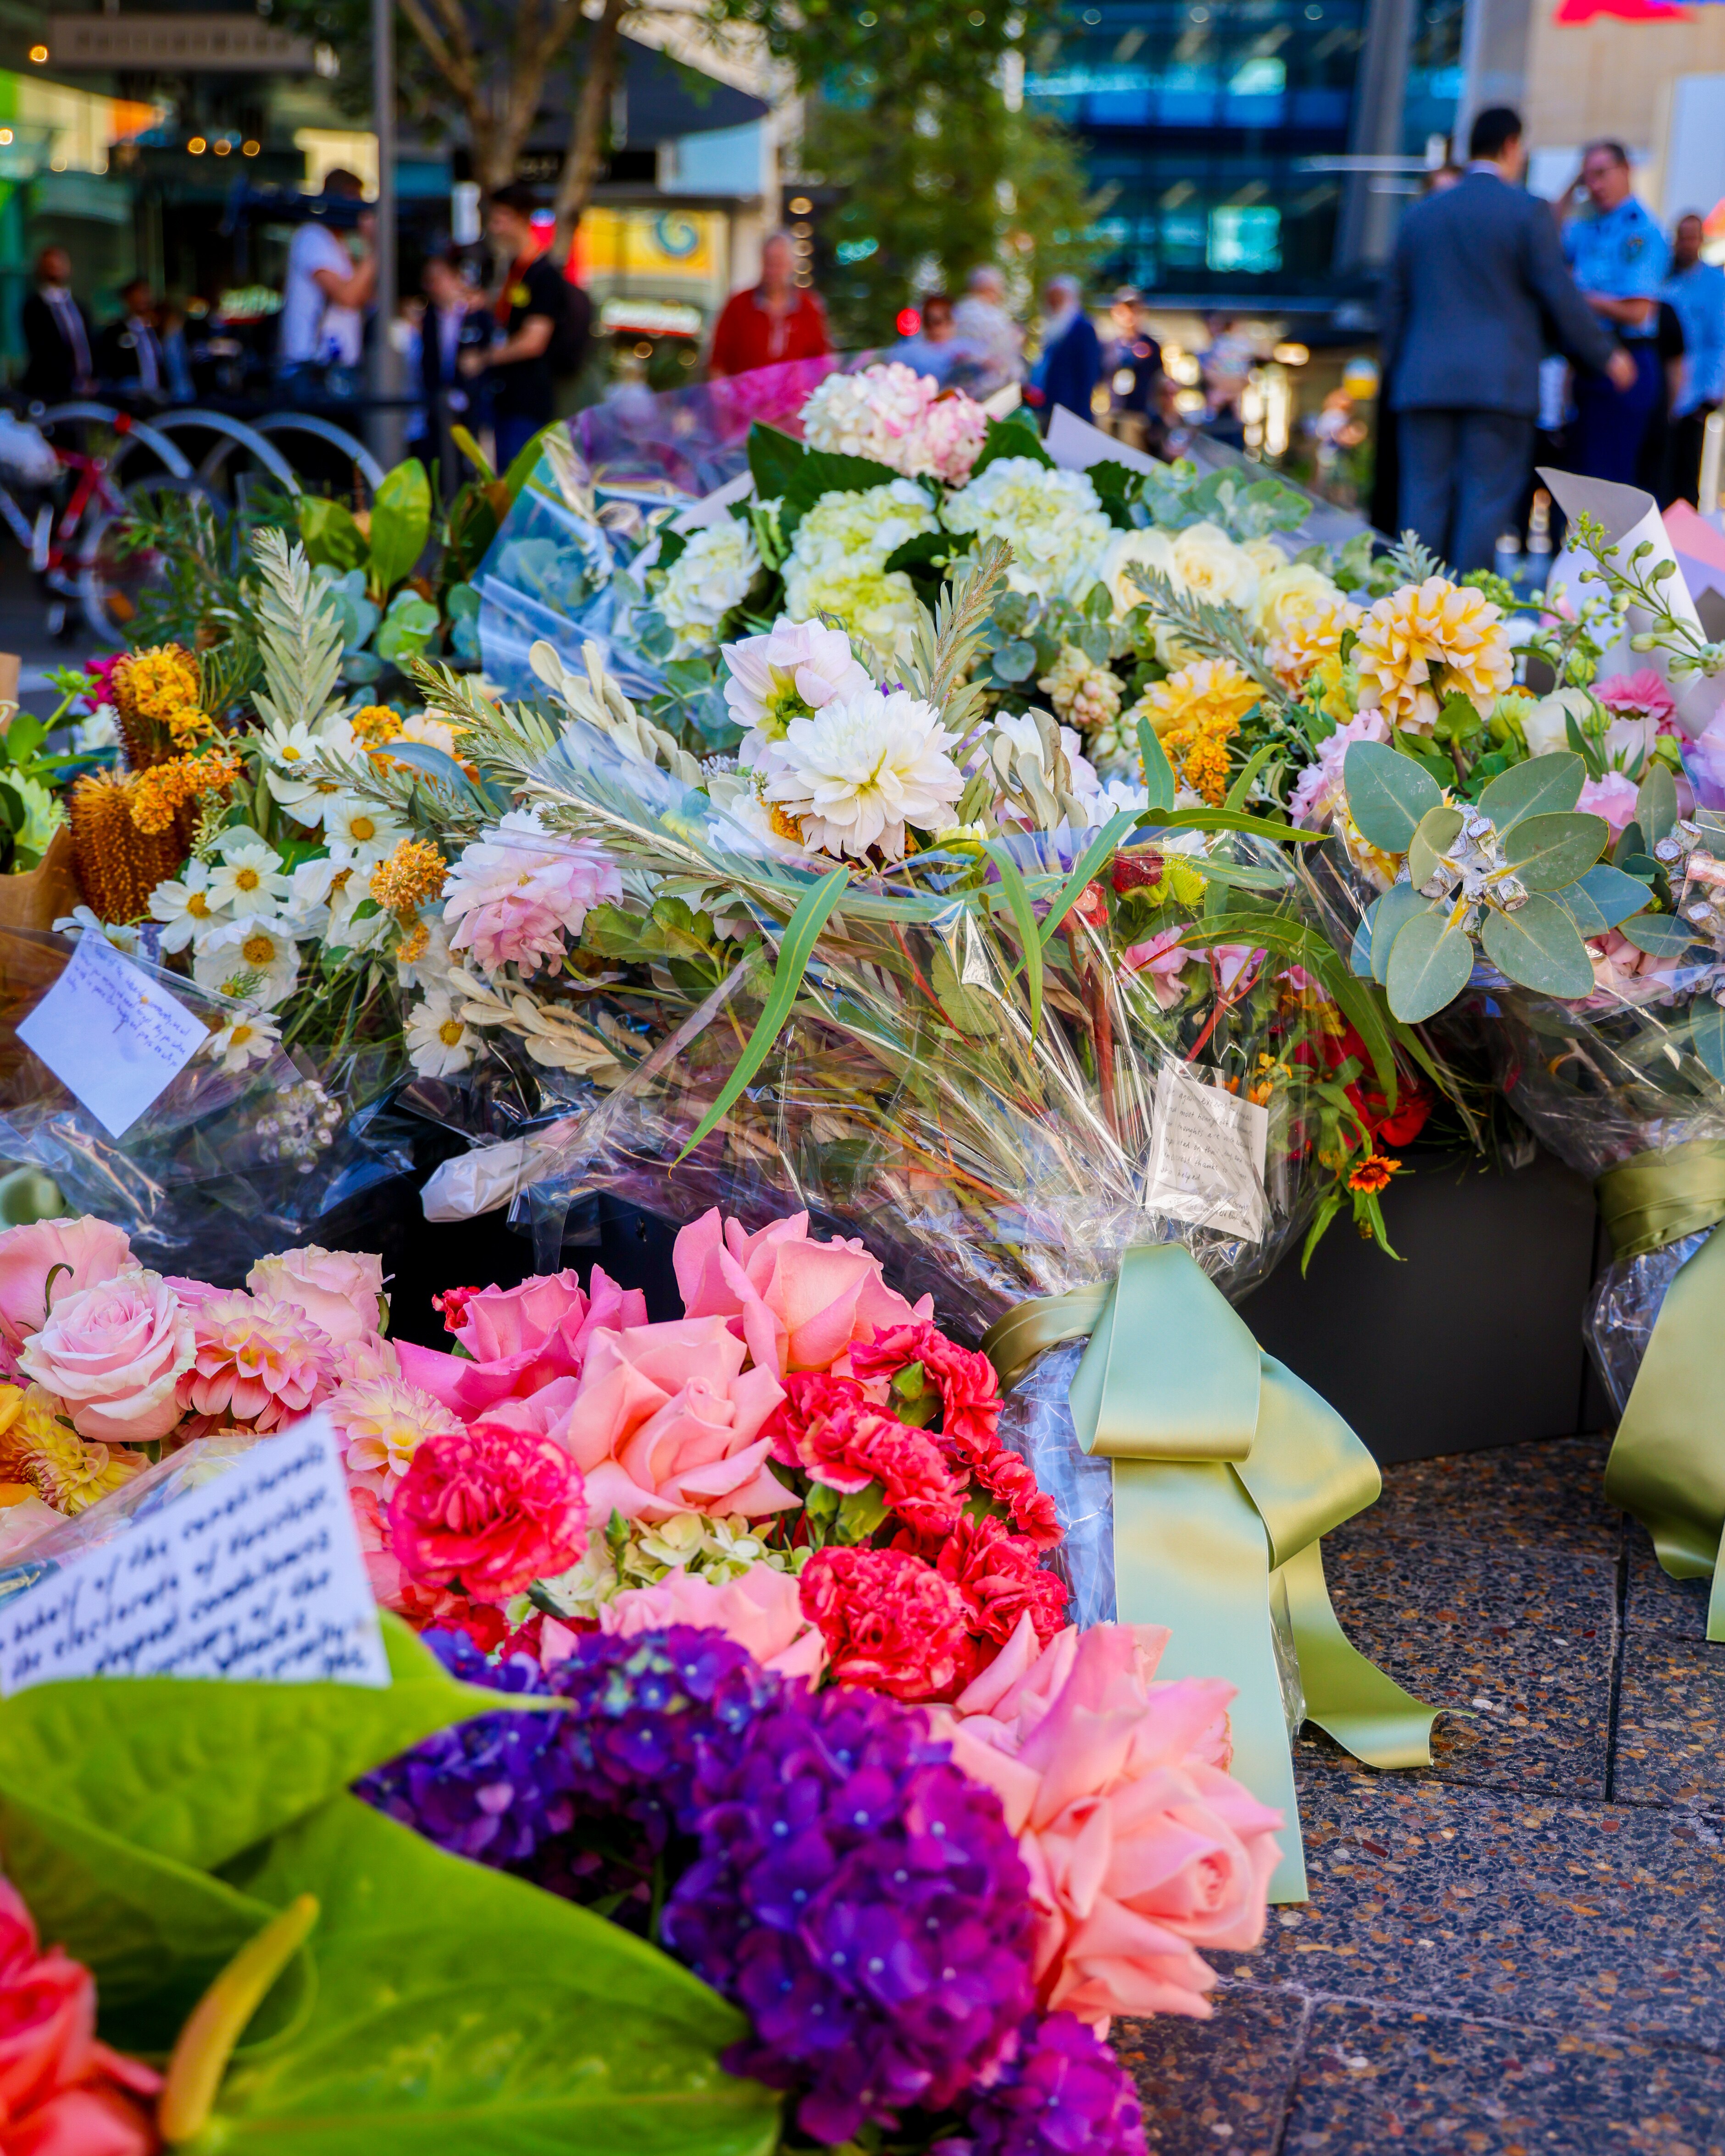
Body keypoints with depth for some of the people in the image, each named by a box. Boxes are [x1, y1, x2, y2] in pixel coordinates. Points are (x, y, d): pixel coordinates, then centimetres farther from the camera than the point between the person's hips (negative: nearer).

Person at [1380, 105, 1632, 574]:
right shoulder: (1527, 211, -1)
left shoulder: (1420, 214, 13)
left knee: (1424, 501, 4)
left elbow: (1393, 301, 17)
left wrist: (1398, 368, 28)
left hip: (1424, 379, 4)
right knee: (1487, 501, -2)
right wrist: (1607, 354, 8)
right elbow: (1560, 296, -2)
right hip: (1500, 381, -4)